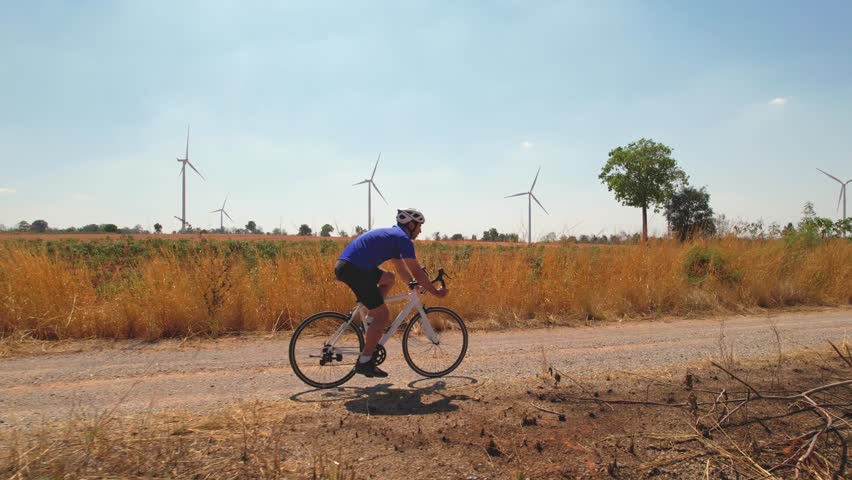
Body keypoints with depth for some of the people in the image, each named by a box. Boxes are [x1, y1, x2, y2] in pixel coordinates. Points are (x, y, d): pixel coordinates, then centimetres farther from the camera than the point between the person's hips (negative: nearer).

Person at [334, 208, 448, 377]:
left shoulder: (393, 236, 26)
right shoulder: (403, 238, -3)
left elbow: (401, 268, 33)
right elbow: (417, 272, -5)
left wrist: (417, 285, 30)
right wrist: (436, 292, 5)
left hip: (344, 266, 10)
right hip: (353, 269, -10)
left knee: (389, 278, 26)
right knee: (383, 315, -3)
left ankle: (370, 319, 19)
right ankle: (364, 362, 1)